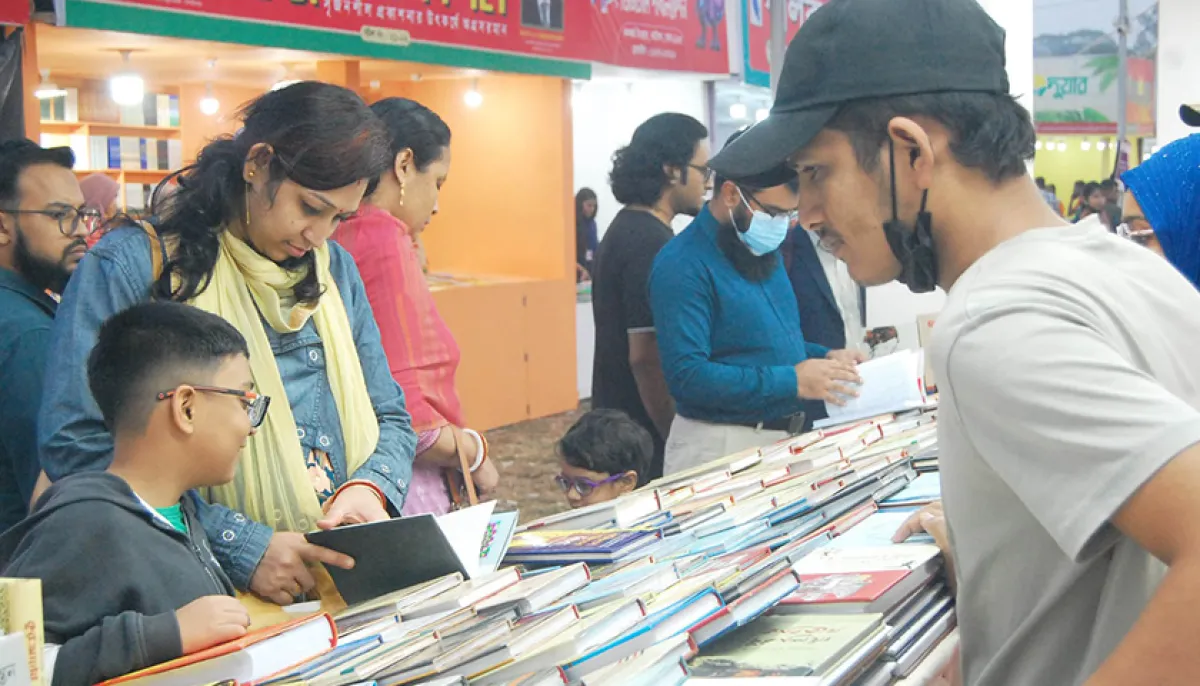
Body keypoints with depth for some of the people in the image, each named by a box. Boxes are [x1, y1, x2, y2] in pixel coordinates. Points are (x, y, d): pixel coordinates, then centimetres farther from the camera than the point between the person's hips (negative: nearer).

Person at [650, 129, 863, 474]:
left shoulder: (764, 253, 11)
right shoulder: (683, 266, -17)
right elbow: (688, 375, -25)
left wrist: (825, 357, 4)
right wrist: (792, 381, -24)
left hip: (784, 439, 8)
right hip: (720, 445, -8)